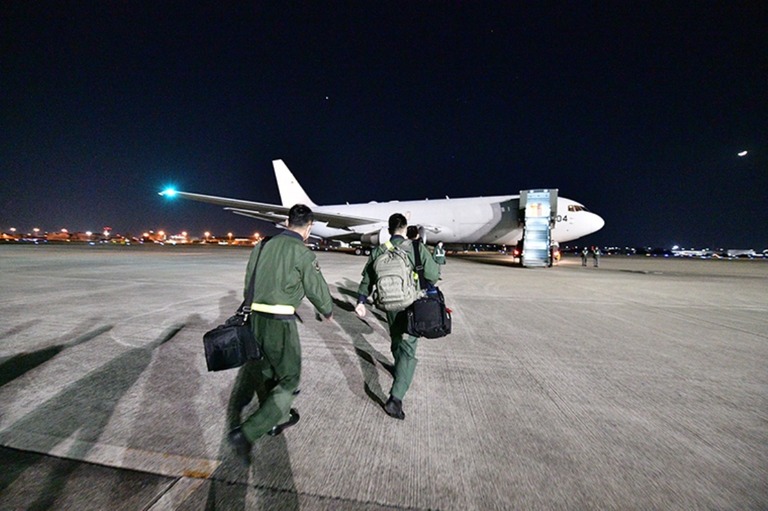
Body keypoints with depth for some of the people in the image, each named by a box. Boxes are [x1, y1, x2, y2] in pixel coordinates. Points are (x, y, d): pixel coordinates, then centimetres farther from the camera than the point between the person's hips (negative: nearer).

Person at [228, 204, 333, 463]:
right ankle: (246, 433, 5)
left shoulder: (262, 245, 7)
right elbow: (317, 289, -6)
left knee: (268, 371, 24)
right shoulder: (302, 252, -13)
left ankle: (279, 418, 45)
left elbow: (249, 281, 13)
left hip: (256, 318, 8)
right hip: (280, 322, -7)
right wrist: (328, 311, 13)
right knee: (289, 378, 10)